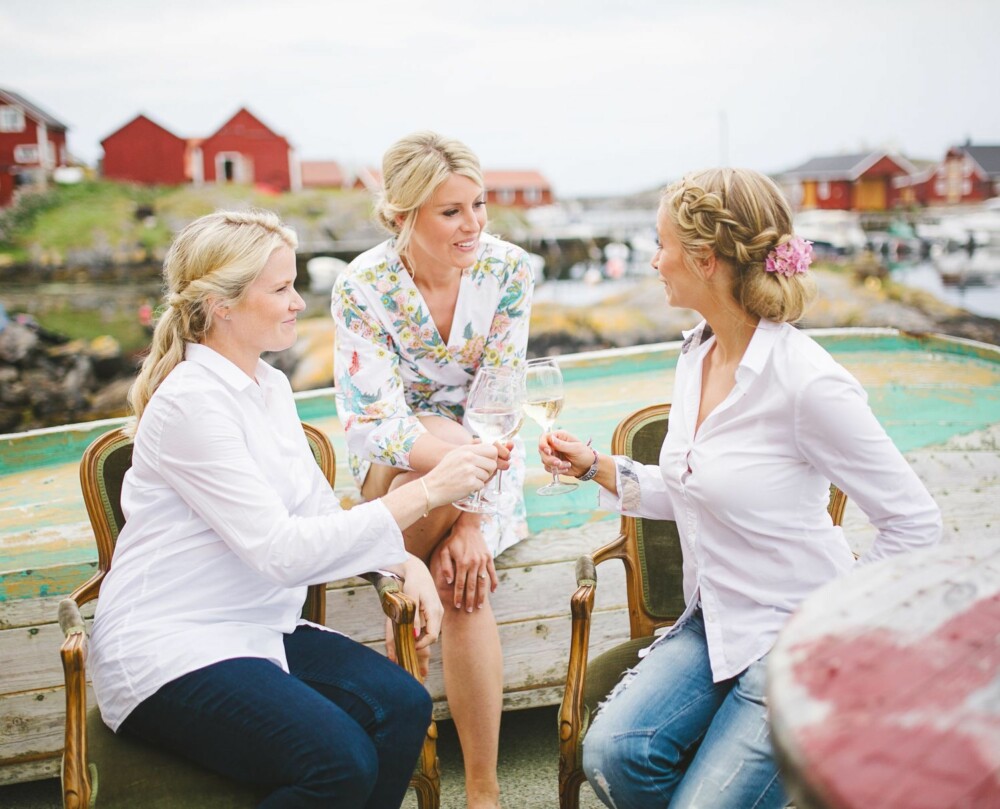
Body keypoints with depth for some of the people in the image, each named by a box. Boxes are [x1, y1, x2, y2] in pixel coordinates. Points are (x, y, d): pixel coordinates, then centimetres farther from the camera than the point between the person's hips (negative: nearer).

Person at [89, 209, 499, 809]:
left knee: (403, 704, -16)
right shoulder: (190, 402, -18)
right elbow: (282, 551, -23)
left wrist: (405, 563, -7)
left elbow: (321, 513, 11)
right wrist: (425, 493, -24)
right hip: (169, 652, -8)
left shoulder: (270, 385, 10)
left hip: (259, 629, 8)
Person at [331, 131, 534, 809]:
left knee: (465, 583, -26)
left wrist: (470, 520, -26)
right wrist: (453, 455, -45)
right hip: (394, 468, -1)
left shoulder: (509, 270, -15)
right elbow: (374, 424, -25)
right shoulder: (364, 286, -19)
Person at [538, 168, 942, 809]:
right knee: (612, 755, -16)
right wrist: (595, 466, 4)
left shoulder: (808, 383, -21)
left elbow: (916, 523, -14)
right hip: (712, 623, 6)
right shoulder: (696, 355, 4)